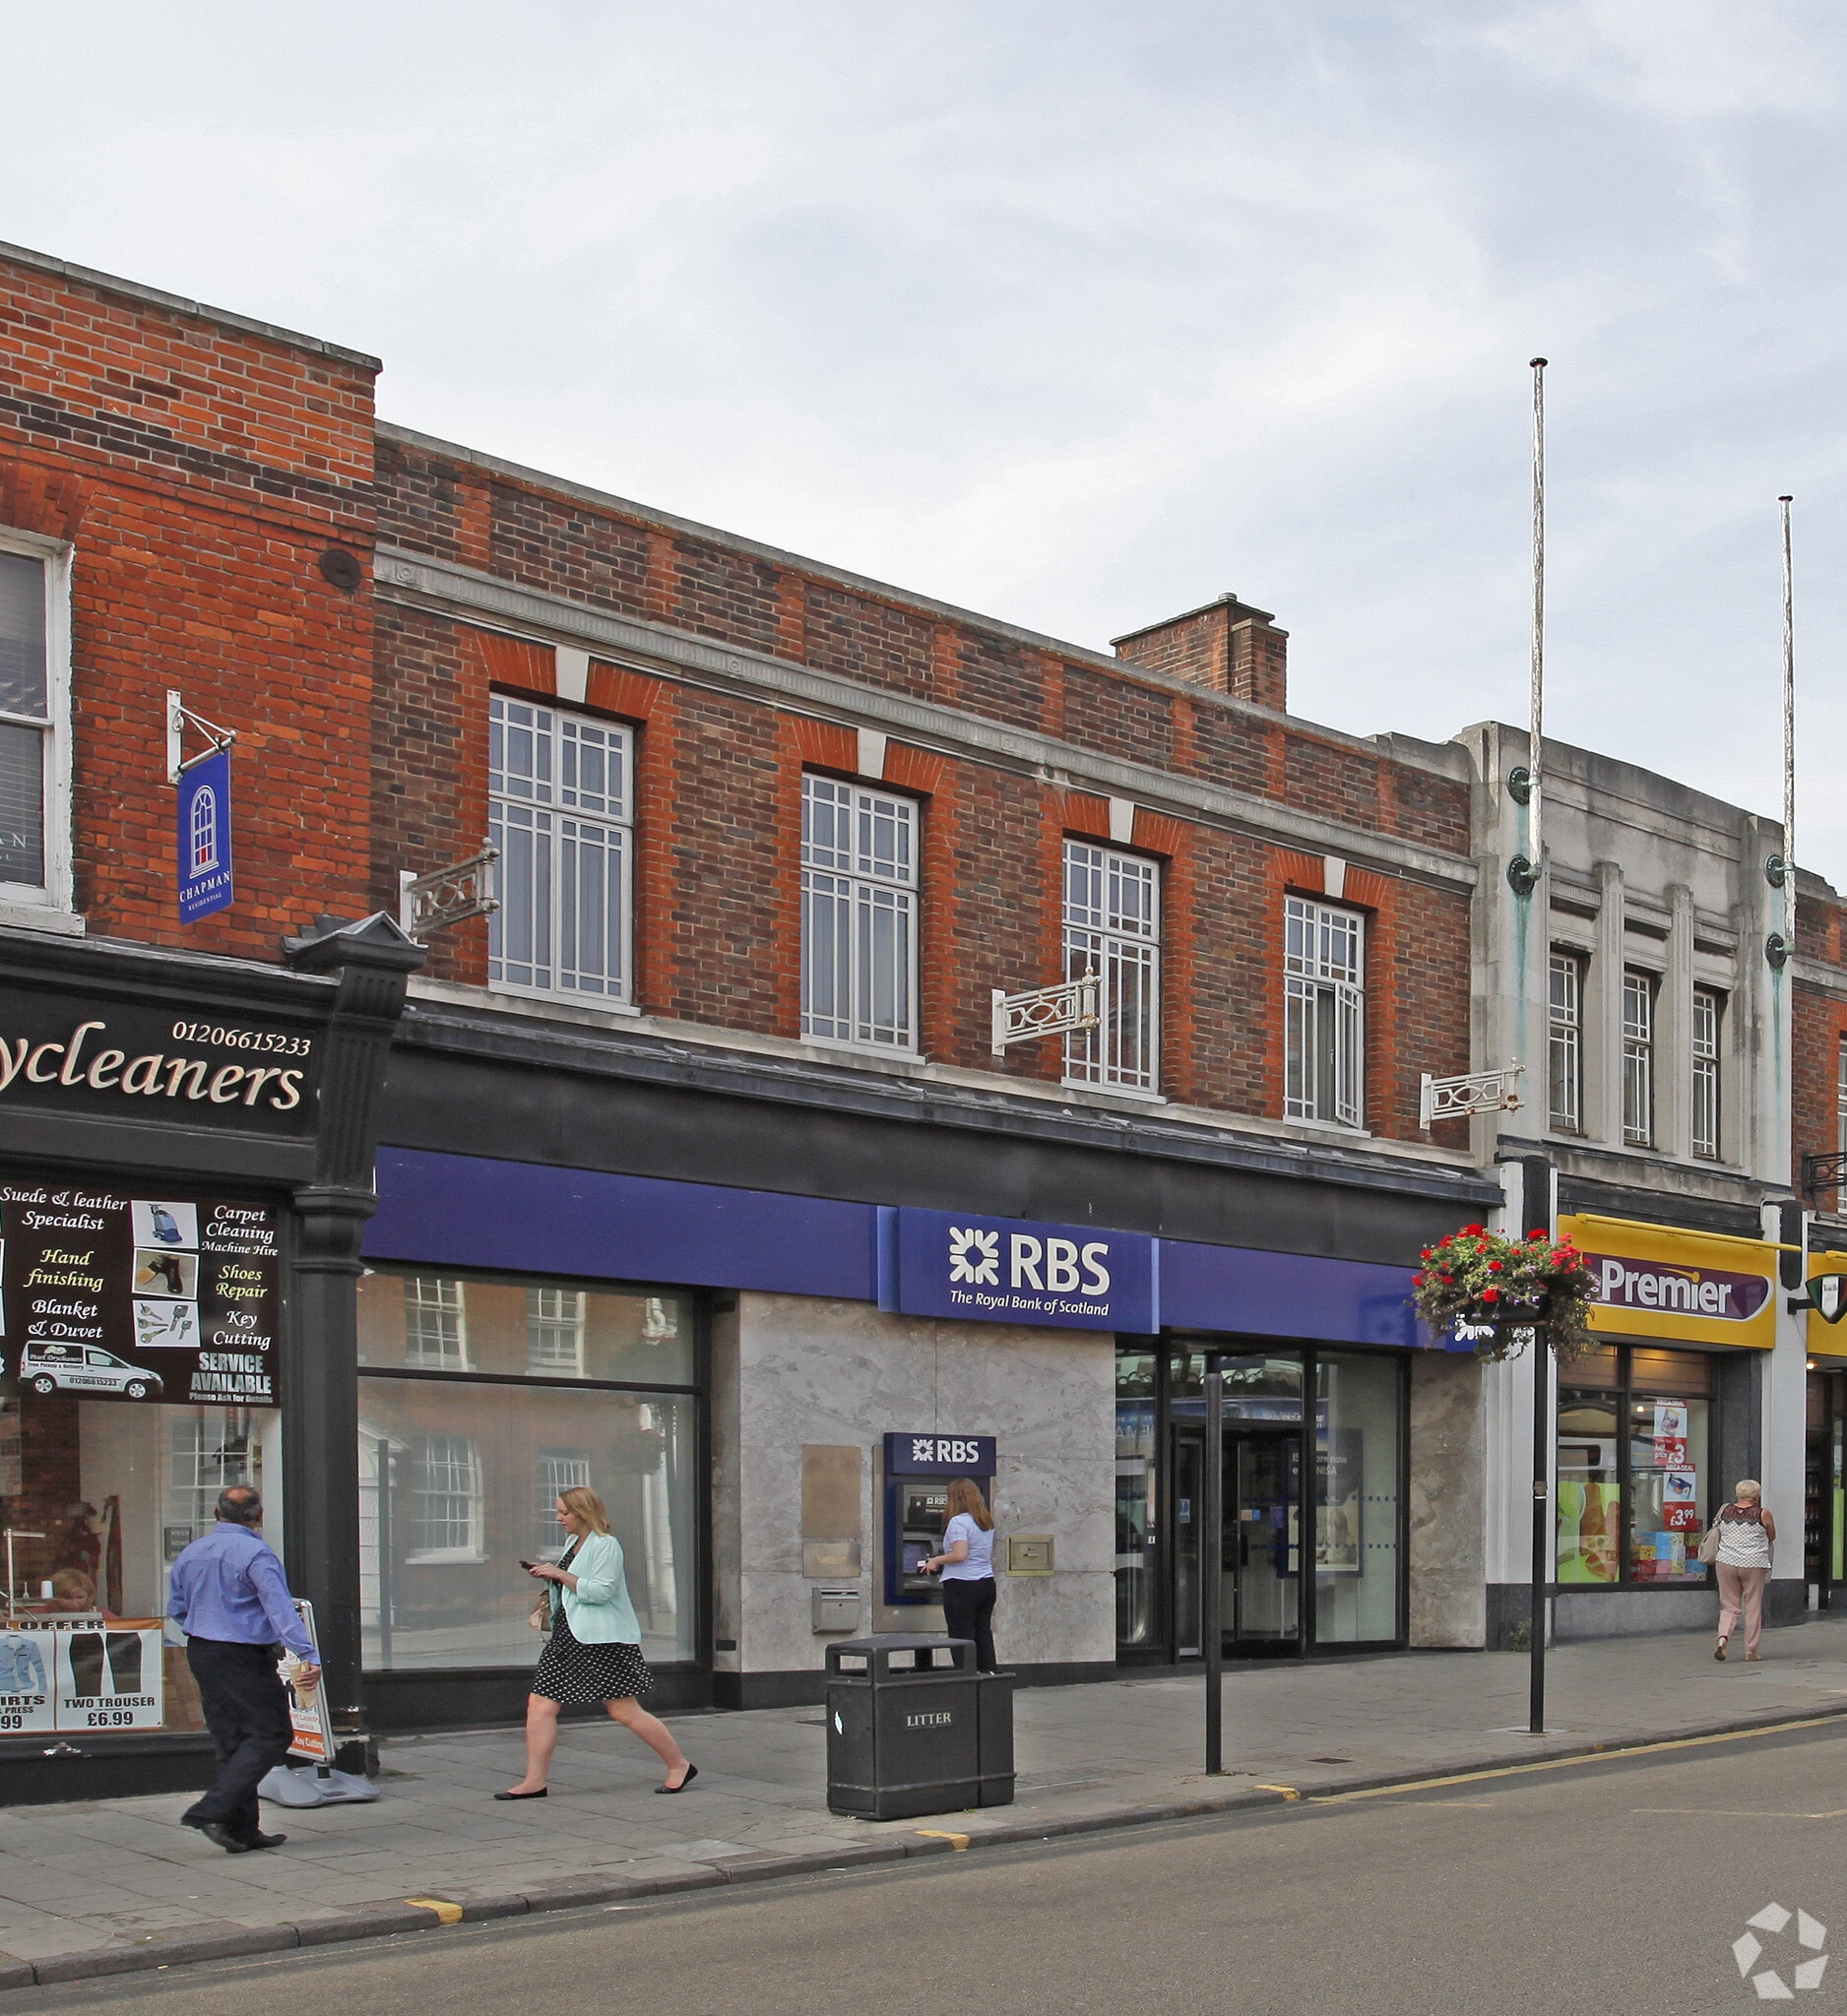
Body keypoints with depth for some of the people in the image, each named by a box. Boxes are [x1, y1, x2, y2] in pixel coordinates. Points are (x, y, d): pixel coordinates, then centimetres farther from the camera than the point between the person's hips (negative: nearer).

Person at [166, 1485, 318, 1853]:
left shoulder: (191, 1553, 10)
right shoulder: (256, 1553, -14)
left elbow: (177, 1610, 18)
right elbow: (281, 1610, -22)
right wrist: (308, 1655, -26)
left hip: (200, 1653, 8)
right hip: (243, 1657, -8)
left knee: (231, 1741, 12)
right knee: (272, 1734, -2)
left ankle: (243, 1831, 12)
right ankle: (212, 1810, -11)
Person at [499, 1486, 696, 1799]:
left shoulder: (606, 1545, -11)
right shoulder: (574, 1543, 17)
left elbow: (600, 1590, -21)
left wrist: (559, 1574, -18)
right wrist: (548, 1577, 10)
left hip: (602, 1642, -9)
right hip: (567, 1638, 9)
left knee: (624, 1712, -5)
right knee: (540, 1705, 0)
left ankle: (680, 1766, 8)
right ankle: (535, 1781, 4)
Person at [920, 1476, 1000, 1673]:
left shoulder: (958, 1522, -13)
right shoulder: (987, 1523, 13)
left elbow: (960, 1555, -23)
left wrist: (936, 1560, -8)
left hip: (961, 1585, -8)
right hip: (987, 1583, 8)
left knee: (962, 1638, -3)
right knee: (983, 1633, 11)